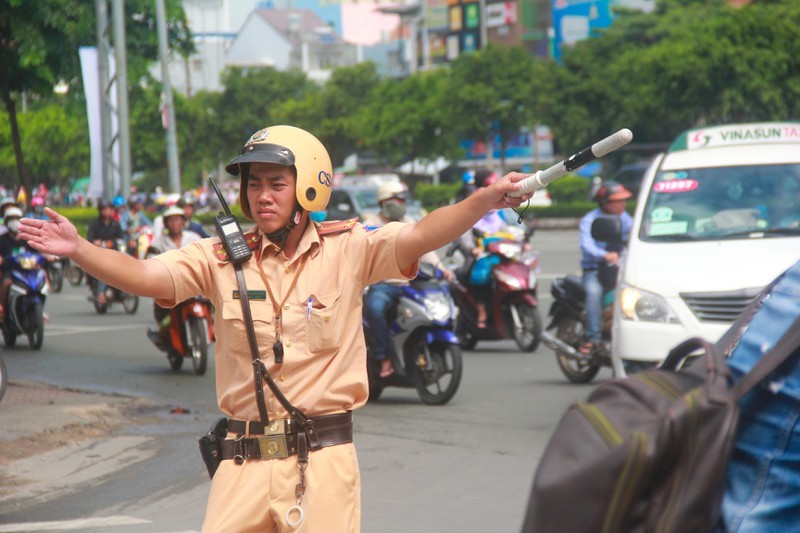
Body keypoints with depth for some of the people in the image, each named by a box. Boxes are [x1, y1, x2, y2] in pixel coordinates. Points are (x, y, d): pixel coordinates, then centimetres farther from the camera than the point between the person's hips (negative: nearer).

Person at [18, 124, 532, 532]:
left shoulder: (346, 251, 0)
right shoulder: (223, 257, 5)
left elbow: (420, 236, -13)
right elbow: (145, 276, -5)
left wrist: (485, 200, -30)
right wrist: (78, 249, -21)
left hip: (323, 459, -2)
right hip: (244, 462, 2)